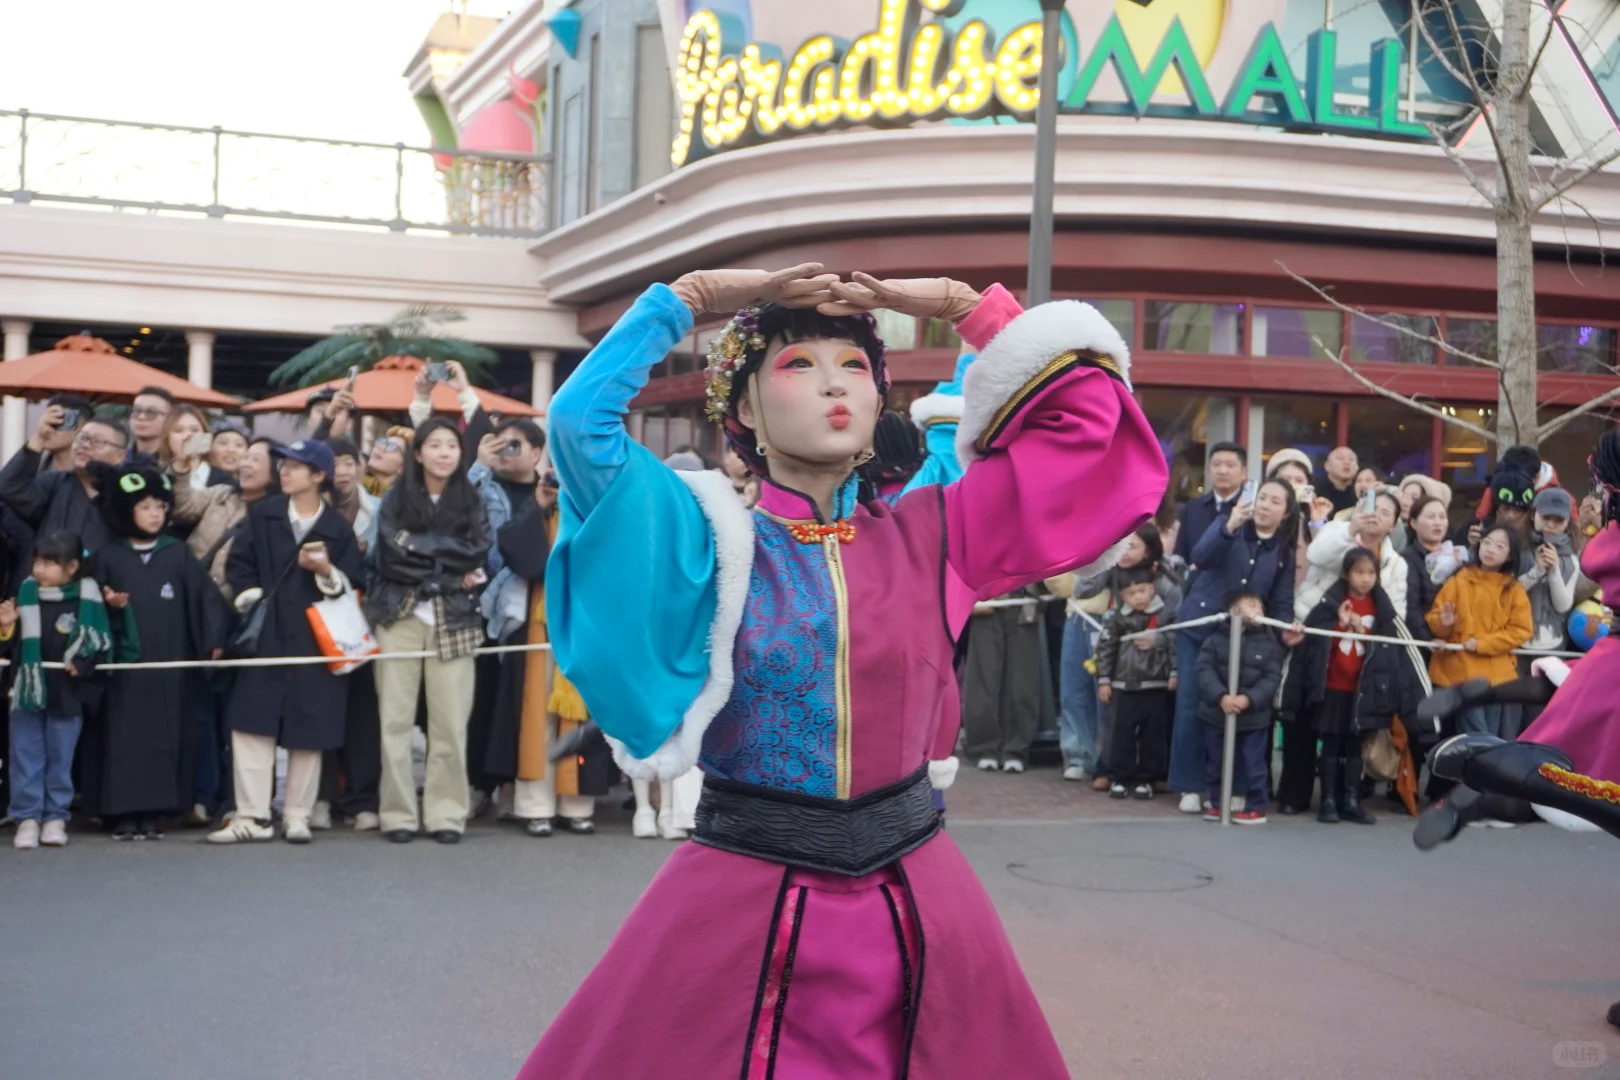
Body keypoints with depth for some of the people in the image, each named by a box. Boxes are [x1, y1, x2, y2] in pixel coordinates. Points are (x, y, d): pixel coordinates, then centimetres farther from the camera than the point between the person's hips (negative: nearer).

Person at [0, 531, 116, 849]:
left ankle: (55, 817, 17)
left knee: (60, 758, 8)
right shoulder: (27, 593, 1)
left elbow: (102, 644, -4)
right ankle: (27, 817, 11)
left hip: (67, 695, -2)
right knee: (26, 757, 5)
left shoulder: (86, 598, -7)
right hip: (28, 691, 2)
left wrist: (82, 664, -17)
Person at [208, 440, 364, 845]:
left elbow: (353, 584, 1)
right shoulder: (262, 514, 8)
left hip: (317, 641, -1)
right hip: (265, 636, 1)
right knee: (252, 725, -3)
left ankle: (296, 816, 13)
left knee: (307, 732, 2)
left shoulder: (337, 528, 2)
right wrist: (251, 600, -6)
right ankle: (252, 816, 2)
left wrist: (327, 571, -16)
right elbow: (238, 564, 7)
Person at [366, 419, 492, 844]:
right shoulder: (396, 499, 8)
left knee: (451, 721, -4)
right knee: (396, 718, -3)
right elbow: (392, 557, -5)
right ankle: (398, 814, 4)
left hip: (454, 620, 1)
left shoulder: (471, 501, 11)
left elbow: (479, 558, -1)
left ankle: (446, 813, 4)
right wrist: (451, 570, -5)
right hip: (399, 616, -1)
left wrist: (420, 551, -8)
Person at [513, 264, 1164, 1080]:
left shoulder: (930, 535, 5)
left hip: (915, 899, 3)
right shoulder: (712, 538, -2)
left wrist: (957, 304, 6)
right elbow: (579, 419, -14)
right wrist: (691, 295, -5)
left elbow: (1082, 413, 6)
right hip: (742, 897, -2)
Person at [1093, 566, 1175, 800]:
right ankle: (1119, 777, 9)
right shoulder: (1117, 619, 2)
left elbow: (1175, 645, 0)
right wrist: (1104, 681, 3)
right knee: (1122, 733, 1)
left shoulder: (1166, 616, -2)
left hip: (1156, 686, -1)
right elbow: (1105, 648, 5)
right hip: (1125, 685, 1)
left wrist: (1174, 673, -6)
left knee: (1152, 734, 4)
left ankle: (1145, 779, 13)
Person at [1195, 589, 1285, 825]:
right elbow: (1204, 669, -10)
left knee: (1254, 764, 2)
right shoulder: (1216, 639, -3)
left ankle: (1256, 807, 12)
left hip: (1254, 717, -1)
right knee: (1216, 763, 12)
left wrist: (1249, 699, -20)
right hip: (1216, 714, 1)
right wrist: (1221, 697, -23)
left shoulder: (1269, 643, -1)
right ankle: (1216, 803, 26)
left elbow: (1272, 678, -7)